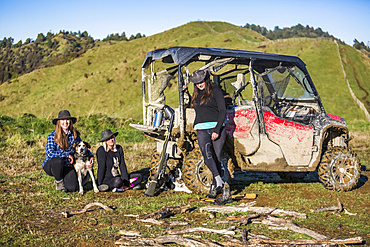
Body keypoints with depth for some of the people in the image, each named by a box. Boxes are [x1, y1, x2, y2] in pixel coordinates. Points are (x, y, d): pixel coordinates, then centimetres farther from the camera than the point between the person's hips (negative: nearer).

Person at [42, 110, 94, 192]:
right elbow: (50, 153, -23)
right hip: (51, 166, -2)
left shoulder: (75, 134, 0)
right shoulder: (52, 136, -12)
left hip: (68, 166, 2)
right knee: (57, 160, -38)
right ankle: (59, 182, -8)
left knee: (72, 188, -21)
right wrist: (67, 154, -21)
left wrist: (91, 156, -7)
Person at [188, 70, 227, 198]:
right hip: (201, 130, 4)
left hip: (217, 127, -4)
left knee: (216, 157, -3)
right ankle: (218, 179, -27)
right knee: (206, 154, -23)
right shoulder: (196, 95, 20)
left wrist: (217, 130, -14)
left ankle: (214, 187, 6)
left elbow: (223, 111, -6)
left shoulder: (215, 91, 1)